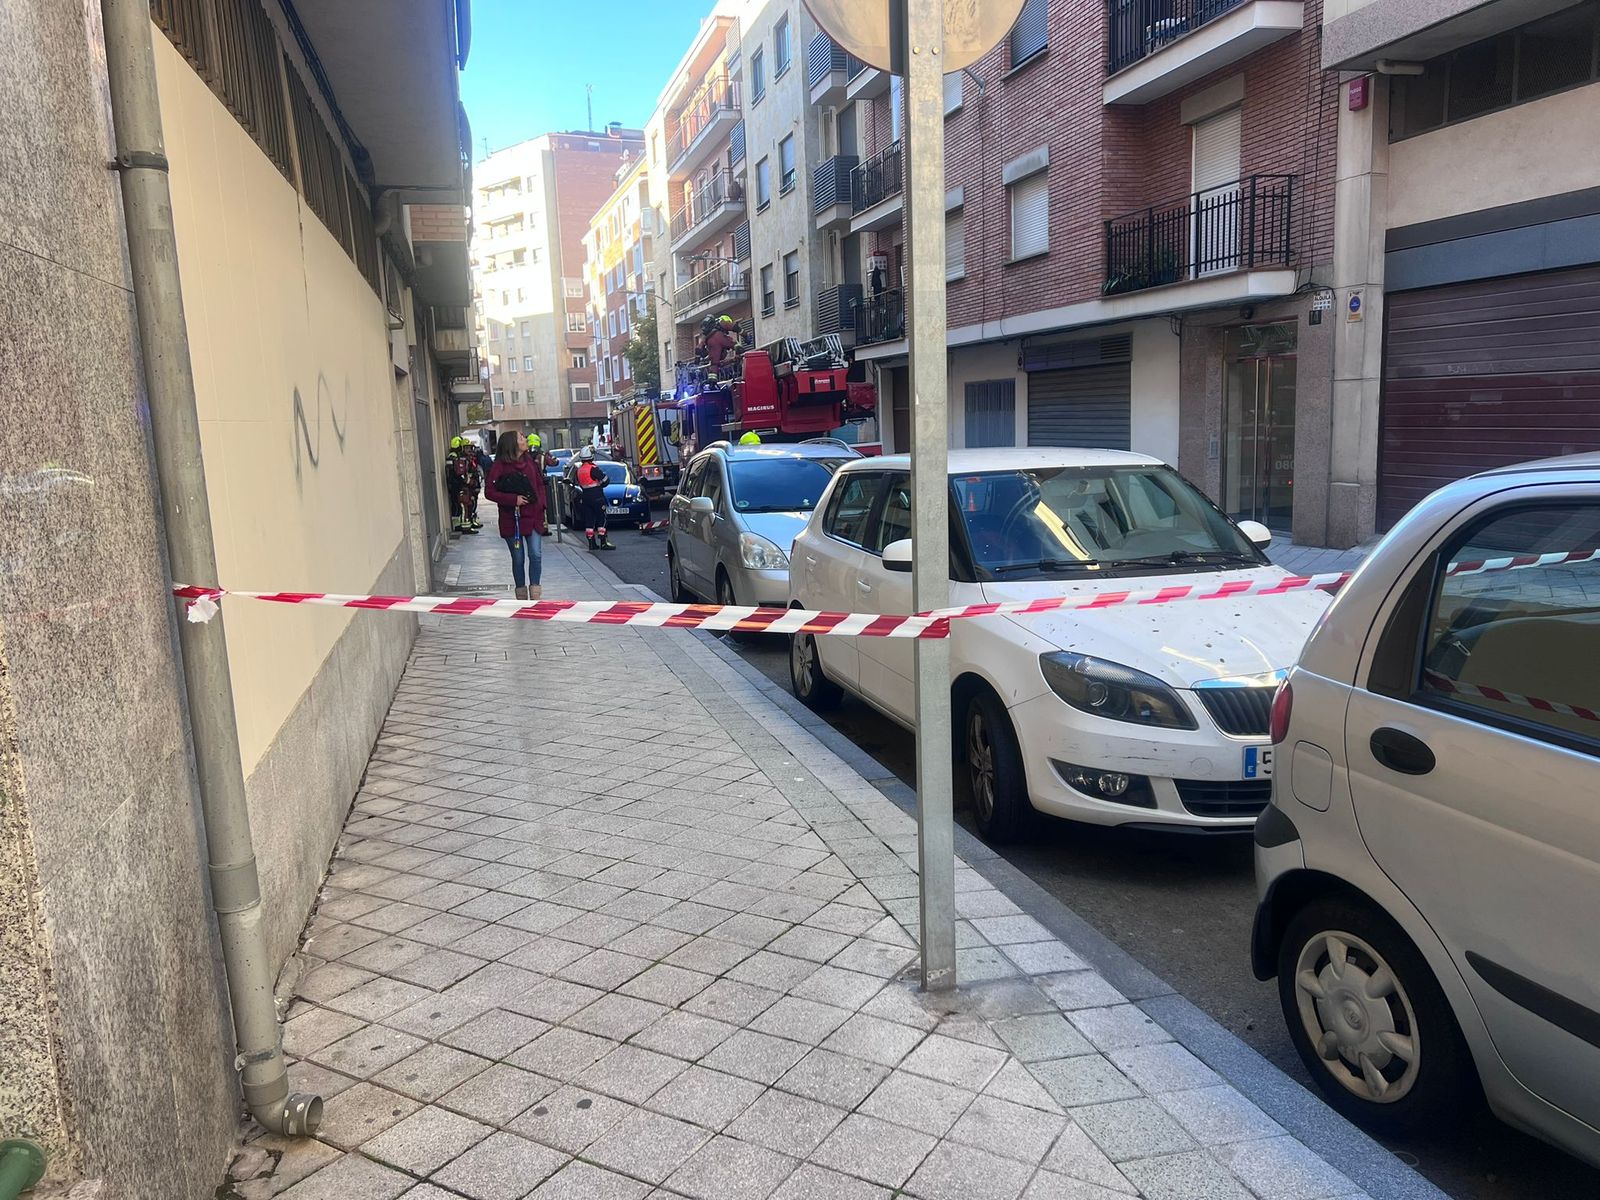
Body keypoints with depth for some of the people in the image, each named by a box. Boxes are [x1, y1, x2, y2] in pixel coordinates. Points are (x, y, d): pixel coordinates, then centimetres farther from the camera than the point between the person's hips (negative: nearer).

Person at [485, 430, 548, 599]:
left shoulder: (530, 461, 8)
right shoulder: (500, 466, -7)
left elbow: (540, 485, 14)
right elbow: (489, 492, -11)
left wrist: (541, 506, 1)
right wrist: (513, 499, -19)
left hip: (533, 517, 3)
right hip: (512, 519, -3)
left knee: (536, 555, -6)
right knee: (518, 558, 5)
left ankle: (535, 595, 3)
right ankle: (522, 596, 17)